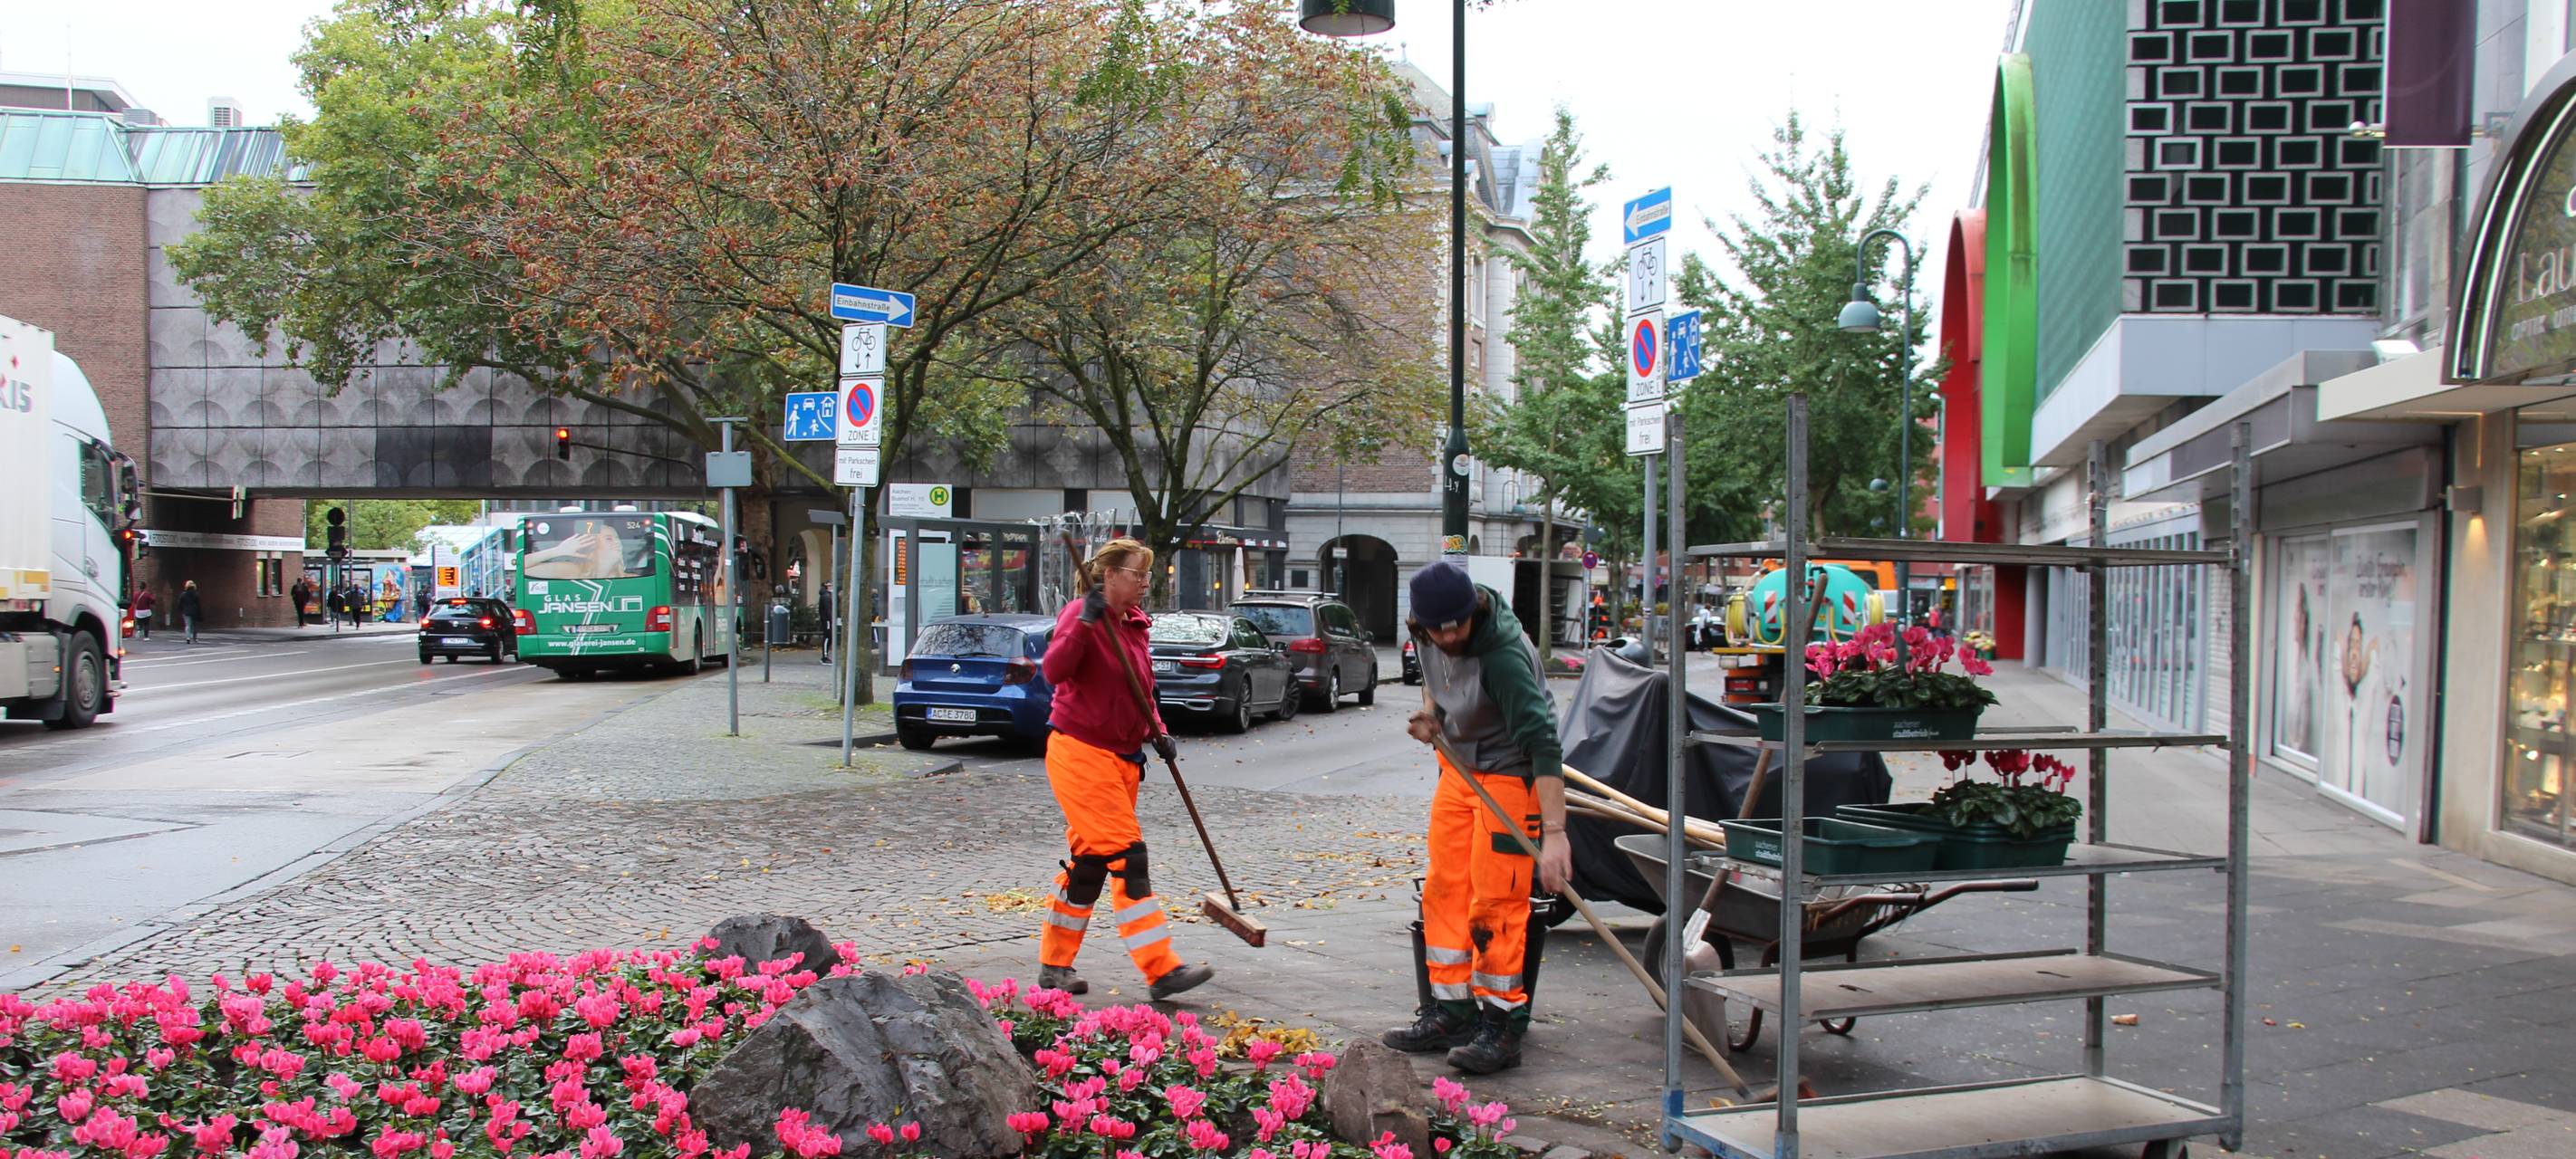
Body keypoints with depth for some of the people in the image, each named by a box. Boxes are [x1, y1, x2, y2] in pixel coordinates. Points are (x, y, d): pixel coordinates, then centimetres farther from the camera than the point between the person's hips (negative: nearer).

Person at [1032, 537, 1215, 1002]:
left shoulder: (1134, 623, 14)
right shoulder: (1081, 615, -11)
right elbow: (1055, 671, -28)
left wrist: (1158, 733, 8)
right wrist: (1084, 623, -37)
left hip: (1121, 758, 9)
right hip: (1081, 754, -9)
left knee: (1091, 860, 12)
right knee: (1126, 857, -12)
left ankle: (1055, 964, 22)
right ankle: (1162, 970, -13)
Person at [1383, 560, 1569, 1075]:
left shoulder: (1503, 654, -31)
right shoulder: (1426, 636, -7)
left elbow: (1542, 741, -36)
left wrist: (1554, 833, -42)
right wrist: (1433, 717, -4)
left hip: (1509, 772, -8)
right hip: (1458, 765, 8)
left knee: (1495, 900, -8)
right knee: (1444, 889, 8)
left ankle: (1502, 1026, 2)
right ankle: (1450, 1012, 18)